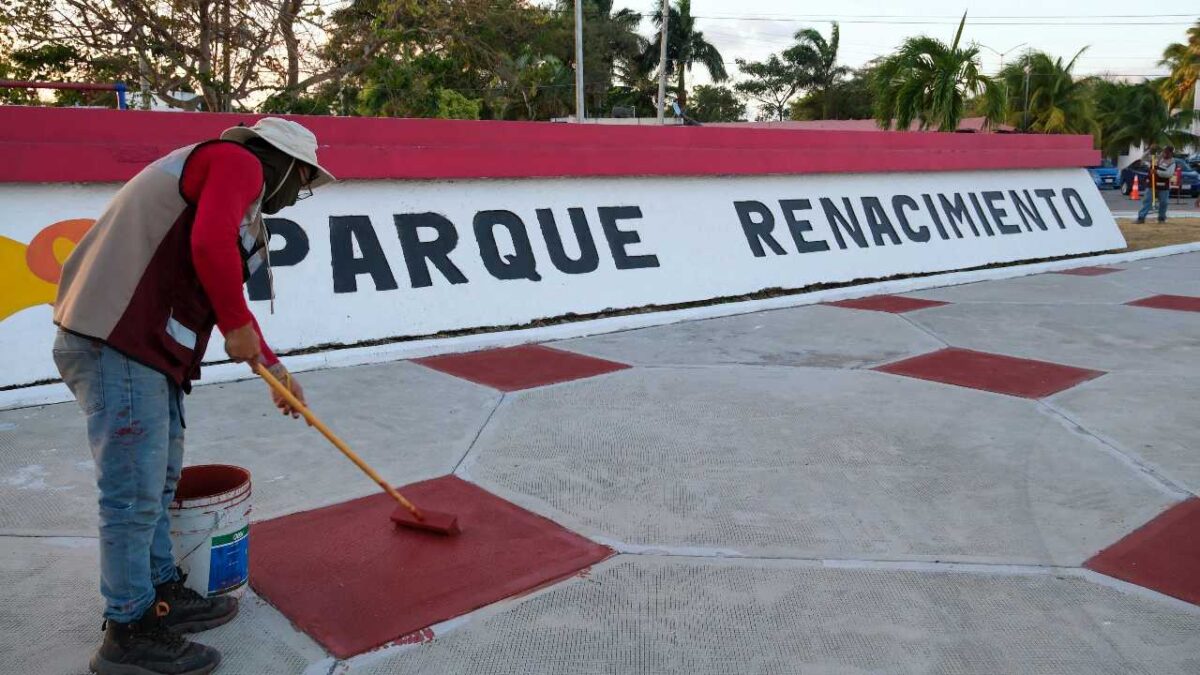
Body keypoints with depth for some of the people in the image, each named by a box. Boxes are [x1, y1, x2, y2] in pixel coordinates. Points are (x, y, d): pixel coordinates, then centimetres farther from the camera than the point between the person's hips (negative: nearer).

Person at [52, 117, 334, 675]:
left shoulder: (232, 185, 25)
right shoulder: (239, 163, -6)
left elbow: (224, 293, 29)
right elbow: (210, 244, -25)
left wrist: (272, 367, 31)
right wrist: (239, 326, -11)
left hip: (138, 344, 11)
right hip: (117, 344, -11)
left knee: (159, 479, 19)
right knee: (136, 493, -1)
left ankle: (162, 594, 34)